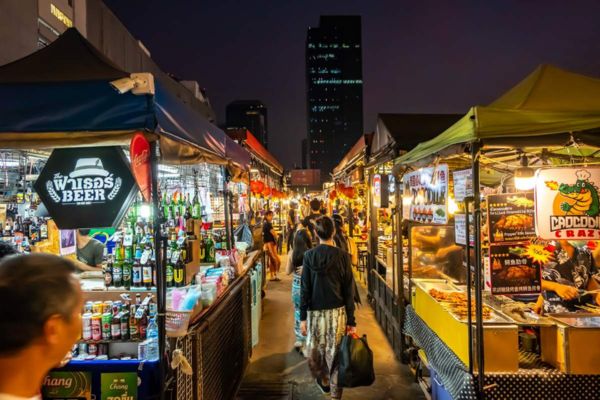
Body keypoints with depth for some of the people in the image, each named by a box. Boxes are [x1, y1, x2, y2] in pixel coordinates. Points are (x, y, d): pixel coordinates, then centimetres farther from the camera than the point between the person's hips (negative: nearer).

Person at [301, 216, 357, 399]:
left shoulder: (309, 256, -6)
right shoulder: (342, 256, -7)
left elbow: (305, 289, -5)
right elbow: (349, 291, -5)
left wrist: (302, 317, 1)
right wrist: (351, 320, 1)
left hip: (315, 312, 1)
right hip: (337, 312, -1)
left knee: (315, 350, 21)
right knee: (335, 354, 8)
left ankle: (323, 380, 43)